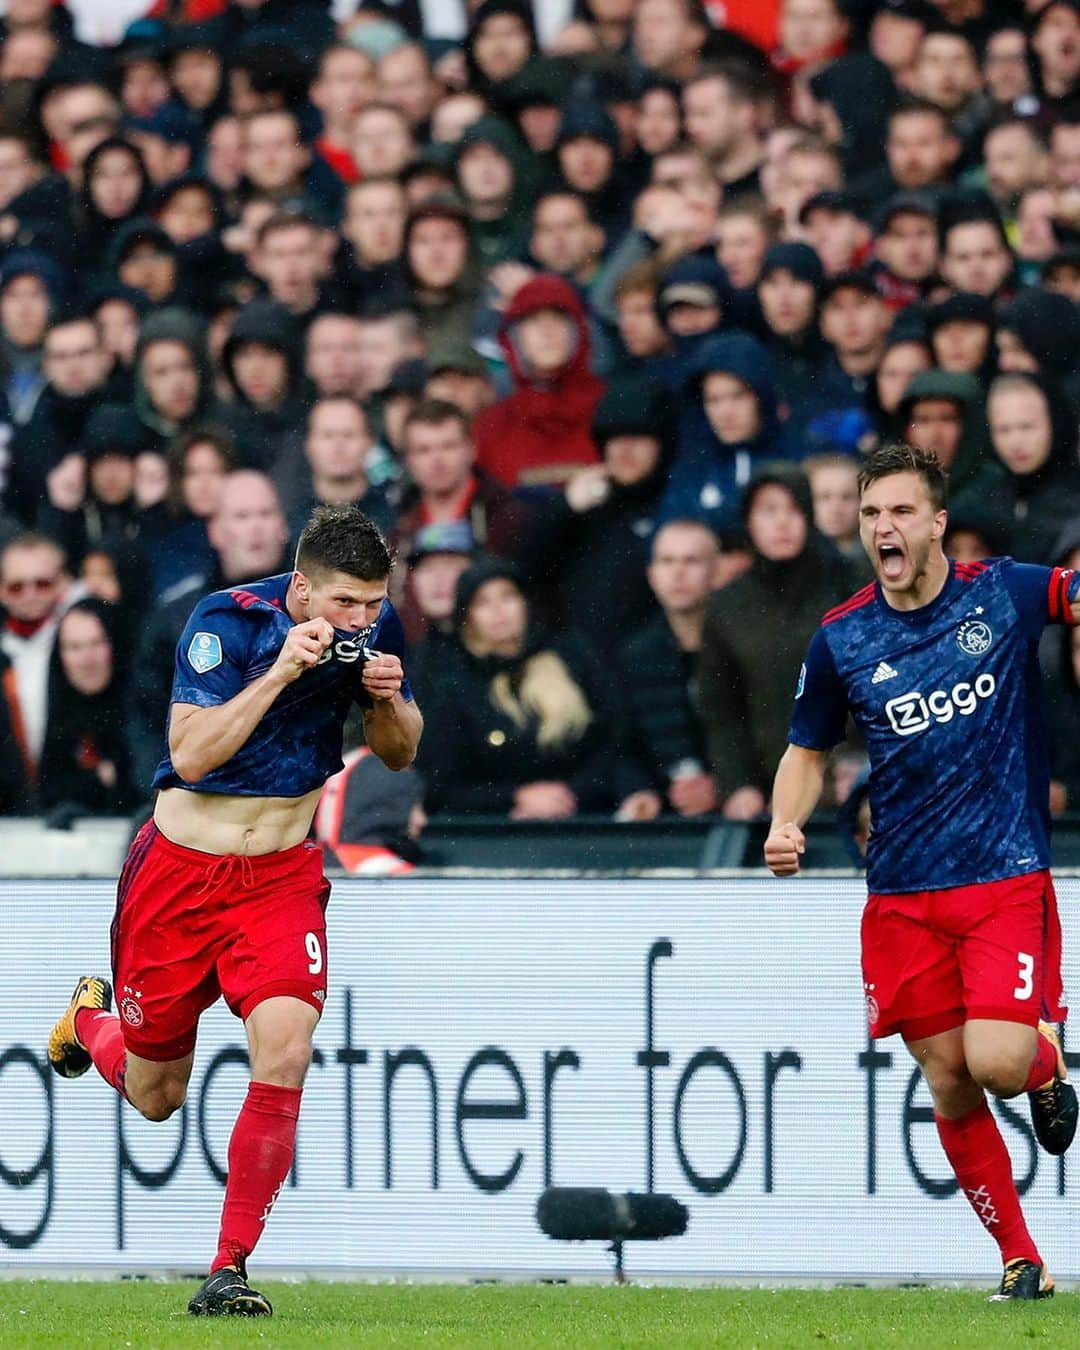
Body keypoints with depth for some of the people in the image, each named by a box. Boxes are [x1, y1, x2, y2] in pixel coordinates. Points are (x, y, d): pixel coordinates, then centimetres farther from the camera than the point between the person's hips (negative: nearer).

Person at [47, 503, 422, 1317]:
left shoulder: (375, 628, -5)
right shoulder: (226, 622, -19)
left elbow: (400, 754, 8)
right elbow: (190, 754, -27)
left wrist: (388, 700, -15)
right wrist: (280, 672, -35)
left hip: (283, 877, 2)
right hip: (181, 873, -2)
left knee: (285, 1053, -22)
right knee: (155, 1097, 10)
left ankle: (231, 1266, -13)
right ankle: (90, 1020, 47)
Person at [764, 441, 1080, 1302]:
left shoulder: (1005, 594, -3)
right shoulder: (840, 640, 3)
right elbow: (808, 752, 15)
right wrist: (787, 823, -4)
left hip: (1006, 878, -3)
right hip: (903, 894, 3)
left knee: (996, 1061, -18)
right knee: (950, 1088, 2)